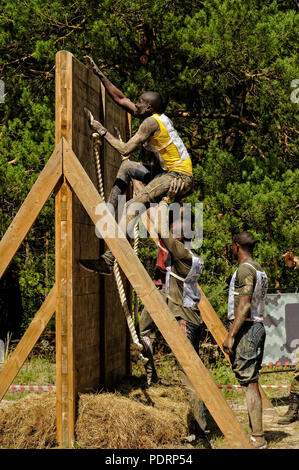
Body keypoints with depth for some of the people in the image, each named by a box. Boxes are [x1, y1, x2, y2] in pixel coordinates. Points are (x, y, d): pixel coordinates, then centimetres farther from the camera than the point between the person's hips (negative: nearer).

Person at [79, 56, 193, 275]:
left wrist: (102, 130, -9)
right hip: (169, 173, 10)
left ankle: (109, 260, -32)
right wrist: (99, 74, 21)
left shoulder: (152, 122, -14)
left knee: (132, 206, -23)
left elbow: (125, 149, -20)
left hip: (181, 178, -10)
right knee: (127, 167, 19)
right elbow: (120, 98, 21)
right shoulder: (155, 117, 13)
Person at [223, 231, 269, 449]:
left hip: (245, 328, -10)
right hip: (258, 326, 10)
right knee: (252, 383, 13)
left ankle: (258, 439, -11)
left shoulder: (245, 269, -13)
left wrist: (231, 335, -21)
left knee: (249, 384, -10)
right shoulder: (259, 269, 17)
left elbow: (244, 305, -20)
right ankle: (255, 434, 17)